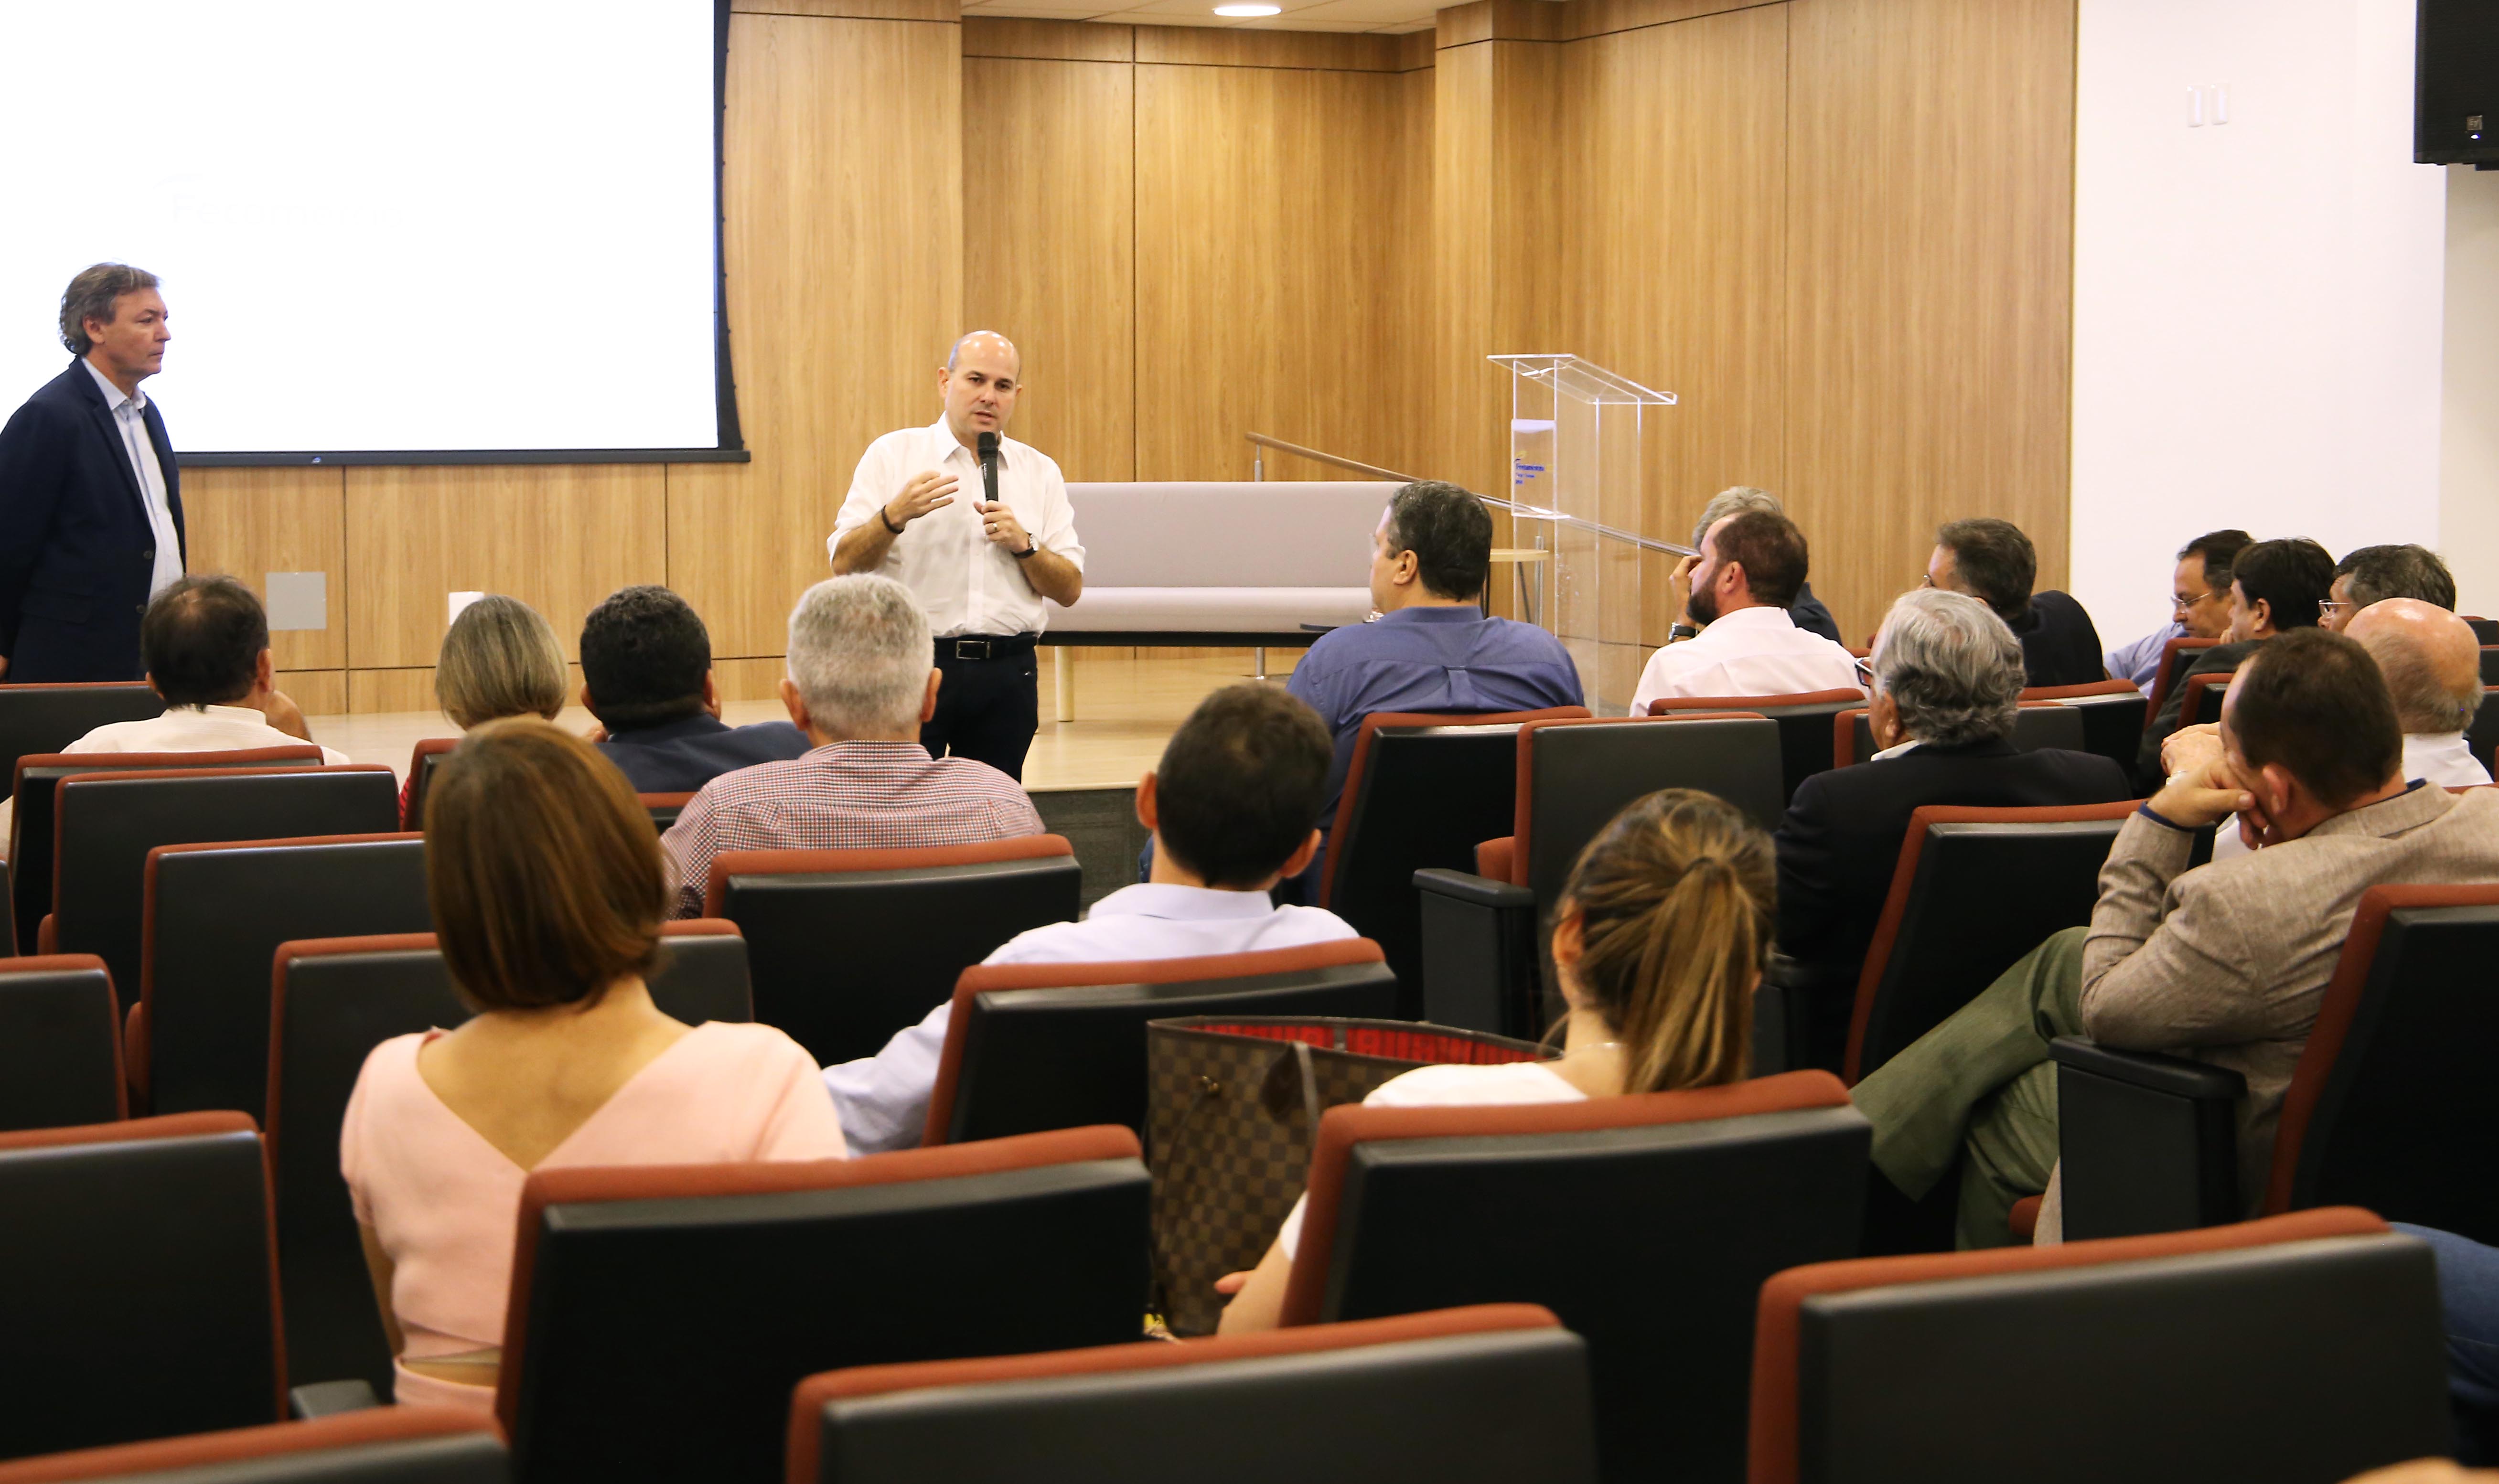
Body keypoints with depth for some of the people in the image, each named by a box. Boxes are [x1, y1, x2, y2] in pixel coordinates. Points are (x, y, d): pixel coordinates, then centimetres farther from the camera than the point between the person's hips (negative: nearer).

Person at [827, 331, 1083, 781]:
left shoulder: (1040, 472, 11)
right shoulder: (892, 454, 4)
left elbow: (1070, 589, 8)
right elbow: (844, 565, -4)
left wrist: (1023, 544, -9)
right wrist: (896, 515, -21)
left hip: (1005, 674, 3)